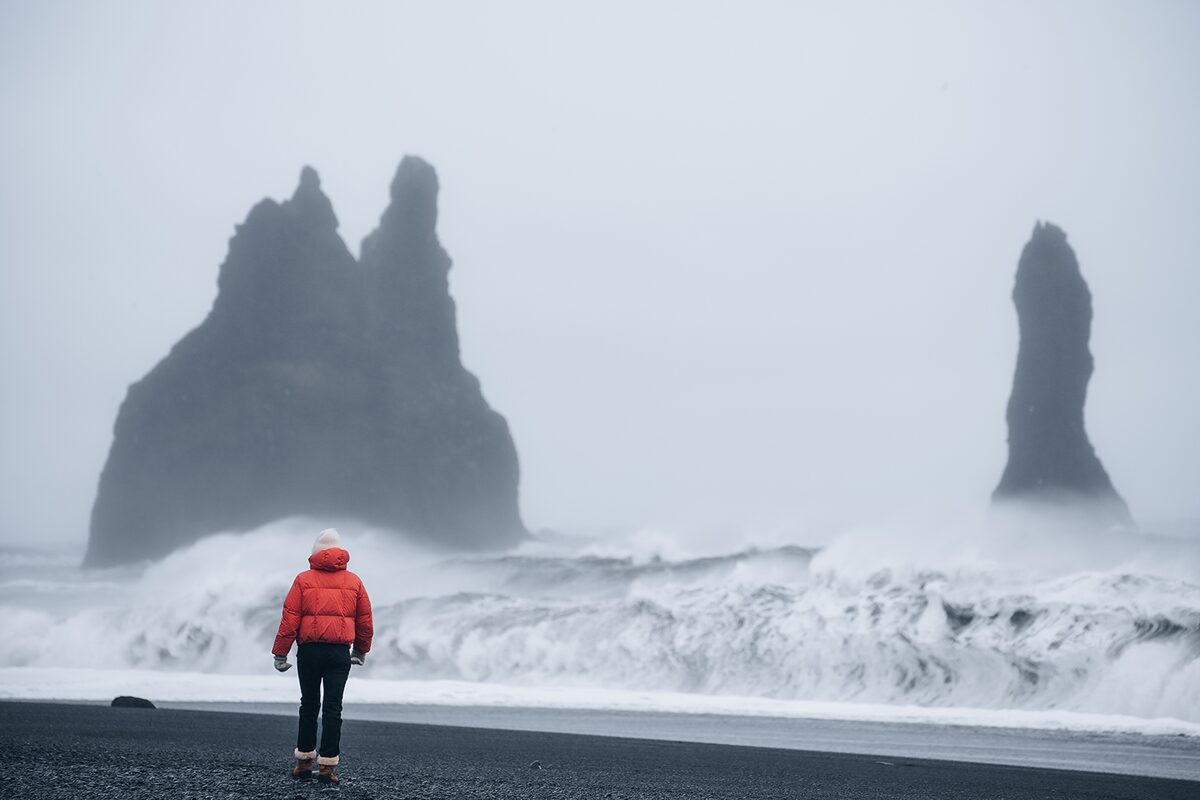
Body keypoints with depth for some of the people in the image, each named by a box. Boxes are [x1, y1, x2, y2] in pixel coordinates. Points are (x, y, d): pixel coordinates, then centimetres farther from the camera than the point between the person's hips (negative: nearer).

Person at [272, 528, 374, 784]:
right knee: (333, 708, 0)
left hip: (309, 651, 0)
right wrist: (361, 650, 26)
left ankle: (304, 760, 16)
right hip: (340, 652, 0)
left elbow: (290, 619, -4)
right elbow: (365, 621, 11)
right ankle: (328, 765, -4)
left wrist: (279, 654, 1)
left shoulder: (303, 580, 1)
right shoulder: (353, 581, 6)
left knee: (309, 705, 13)